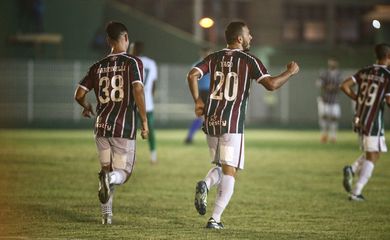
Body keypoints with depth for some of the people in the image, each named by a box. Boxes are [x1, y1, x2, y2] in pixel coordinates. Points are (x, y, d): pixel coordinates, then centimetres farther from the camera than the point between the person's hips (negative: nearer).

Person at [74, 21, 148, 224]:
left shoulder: (98, 67, 8)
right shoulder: (133, 63, -4)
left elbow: (79, 94, 8)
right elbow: (138, 91, -16)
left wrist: (87, 107, 30)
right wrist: (144, 121, -9)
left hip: (102, 126, 4)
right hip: (124, 127, -4)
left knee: (106, 169, 17)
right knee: (123, 172, 5)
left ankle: (106, 215, 8)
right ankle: (111, 178, -30)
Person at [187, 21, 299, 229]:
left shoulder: (214, 58, 8)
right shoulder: (249, 61, -4)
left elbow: (192, 75, -4)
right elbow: (271, 84, -12)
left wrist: (197, 100, 6)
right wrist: (290, 72, 5)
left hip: (211, 121, 5)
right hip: (232, 123, -5)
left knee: (220, 166, 21)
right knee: (229, 171, 1)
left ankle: (205, 185, -12)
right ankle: (215, 219, -7)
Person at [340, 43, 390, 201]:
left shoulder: (364, 72, 6)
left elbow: (344, 86, 1)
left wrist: (358, 99, 12)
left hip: (359, 120, 6)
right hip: (373, 121, -6)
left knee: (369, 154, 21)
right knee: (373, 156, 1)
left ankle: (352, 170, -5)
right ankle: (356, 192, -7)